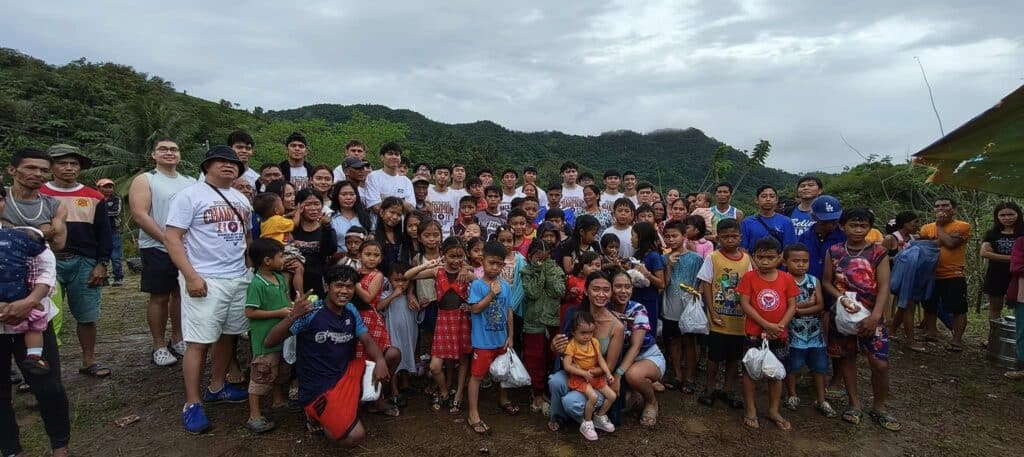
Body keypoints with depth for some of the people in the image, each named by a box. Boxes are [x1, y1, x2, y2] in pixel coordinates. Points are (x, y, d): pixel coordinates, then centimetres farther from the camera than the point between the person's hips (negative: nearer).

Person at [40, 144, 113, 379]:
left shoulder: (94, 198, 8)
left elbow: (104, 233, 9)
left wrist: (101, 264, 1)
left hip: (85, 264, 1)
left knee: (87, 317, 7)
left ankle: (89, 362, 18)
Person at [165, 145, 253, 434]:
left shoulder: (241, 199, 15)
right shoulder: (189, 196, -6)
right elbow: (172, 238, -11)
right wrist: (191, 276, -18)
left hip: (240, 278, 7)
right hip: (205, 280, -7)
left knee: (229, 335, 13)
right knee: (199, 342, -3)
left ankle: (216, 388, 29)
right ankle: (192, 404, 7)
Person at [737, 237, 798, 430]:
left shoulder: (787, 279, -2)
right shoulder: (749, 277, -8)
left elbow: (792, 306, -2)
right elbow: (745, 304, -13)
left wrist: (779, 326, -14)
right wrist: (766, 325, -18)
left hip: (778, 336, 2)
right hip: (754, 334, -2)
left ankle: (774, 411, 29)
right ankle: (751, 410, 21)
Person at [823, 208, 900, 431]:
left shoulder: (878, 253, -4)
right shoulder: (834, 252, 0)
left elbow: (884, 287, -8)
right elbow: (826, 281, 4)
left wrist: (875, 316, -18)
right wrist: (841, 298, -15)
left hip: (871, 315, -1)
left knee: (880, 363, -5)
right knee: (847, 357, 10)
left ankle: (879, 407, 16)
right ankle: (854, 403, 25)